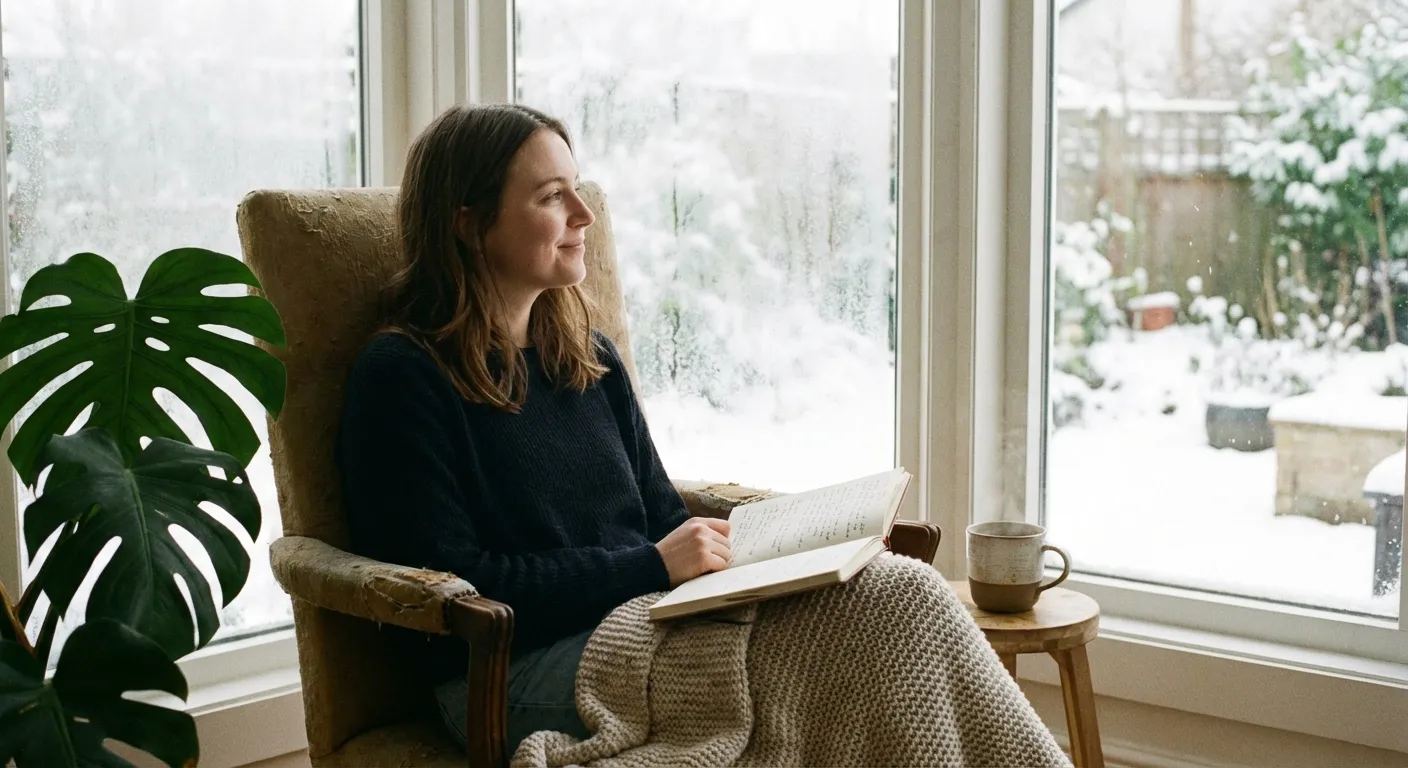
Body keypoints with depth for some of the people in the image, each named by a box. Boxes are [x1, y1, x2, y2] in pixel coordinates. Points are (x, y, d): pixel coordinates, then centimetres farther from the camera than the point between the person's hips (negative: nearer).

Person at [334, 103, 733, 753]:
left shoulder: (590, 357, 20)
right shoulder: (399, 377, -3)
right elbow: (448, 588, -12)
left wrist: (718, 549, -3)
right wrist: (651, 567, -14)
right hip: (503, 678, -7)